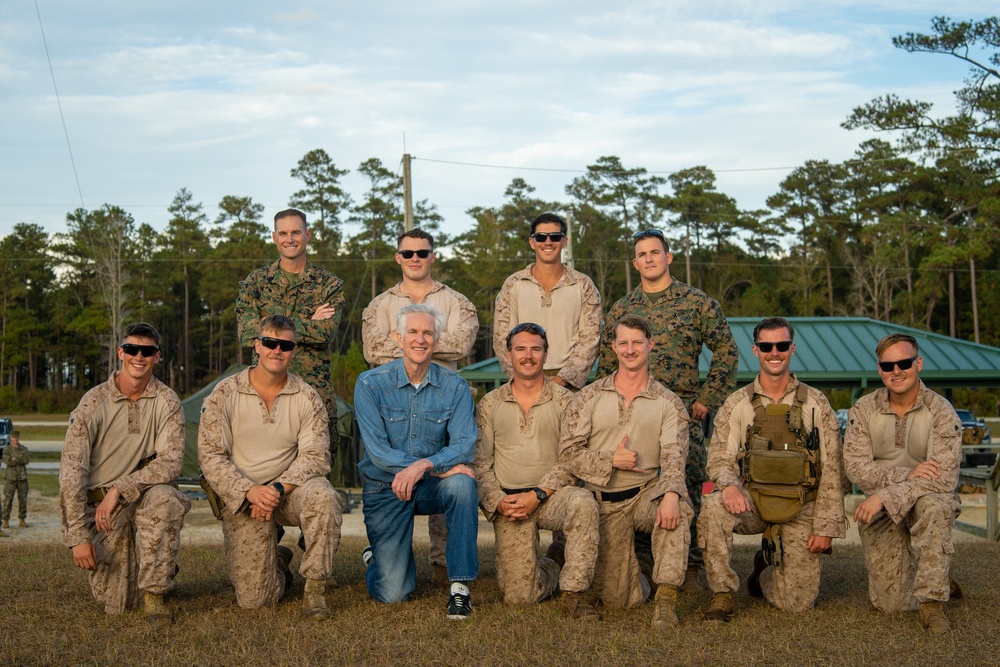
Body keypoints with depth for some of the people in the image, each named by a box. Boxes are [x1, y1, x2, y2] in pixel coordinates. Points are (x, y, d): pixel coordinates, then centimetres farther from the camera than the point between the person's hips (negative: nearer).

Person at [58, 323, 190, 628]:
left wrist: (119, 489, -25)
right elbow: (71, 471, -9)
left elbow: (171, 461, -14)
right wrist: (77, 537, -14)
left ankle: (155, 591, -20)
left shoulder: (166, 401, -4)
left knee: (165, 498, -37)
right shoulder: (94, 402, -8)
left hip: (145, 495, 0)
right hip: (100, 504, 0)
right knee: (117, 604, -5)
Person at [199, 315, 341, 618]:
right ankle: (278, 562, 28)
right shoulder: (224, 394, -2)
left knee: (322, 496, -37)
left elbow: (315, 456, -5)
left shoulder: (306, 397, 1)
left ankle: (315, 588, -18)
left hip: (291, 489, 1)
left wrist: (278, 488, -21)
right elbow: (210, 456, -5)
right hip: (241, 497, 0)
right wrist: (249, 491, -20)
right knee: (254, 599, -10)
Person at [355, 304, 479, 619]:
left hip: (430, 486, 1)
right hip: (385, 487, -1)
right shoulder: (371, 384, -8)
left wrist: (424, 465, -32)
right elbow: (378, 451, -15)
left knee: (462, 483, -35)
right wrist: (444, 467, -22)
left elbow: (465, 446, -13)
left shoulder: (454, 387, -3)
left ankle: (460, 587, -25)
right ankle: (375, 556, 29)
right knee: (392, 593, -8)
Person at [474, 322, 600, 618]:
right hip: (508, 502, 1)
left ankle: (574, 591, -21)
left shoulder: (564, 401, 4)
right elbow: (479, 463, 6)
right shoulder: (490, 404, 9)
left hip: (552, 495, -1)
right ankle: (555, 570, 27)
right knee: (519, 596, -9)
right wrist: (498, 502, -10)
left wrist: (537, 495, -15)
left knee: (583, 502, -37)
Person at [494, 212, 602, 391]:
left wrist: (562, 379, -10)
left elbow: (590, 339, 1)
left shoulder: (583, 286, 7)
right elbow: (502, 338, 3)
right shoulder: (513, 284, 7)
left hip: (569, 383, 0)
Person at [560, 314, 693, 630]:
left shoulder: (668, 403, 2)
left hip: (646, 492, -1)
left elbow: (674, 456, -12)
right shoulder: (589, 397, 4)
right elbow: (568, 452, 0)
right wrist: (610, 461, -14)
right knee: (616, 598, -4)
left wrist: (670, 494, -31)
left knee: (679, 507, -37)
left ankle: (666, 597, -30)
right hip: (606, 501, 1)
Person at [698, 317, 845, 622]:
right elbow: (720, 458, -2)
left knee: (798, 602, -7)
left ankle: (767, 567, 29)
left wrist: (826, 527, -4)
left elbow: (831, 471, 2)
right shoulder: (737, 403, 3)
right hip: (751, 500, 0)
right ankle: (722, 595, -17)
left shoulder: (816, 403, 2)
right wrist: (728, 485, -26)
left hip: (801, 508, 0)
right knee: (713, 508, -34)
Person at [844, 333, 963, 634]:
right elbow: (856, 467, -10)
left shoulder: (940, 411, -11)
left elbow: (943, 478, -20)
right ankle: (940, 583, 30)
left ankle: (932, 600, -23)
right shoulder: (864, 410, -1)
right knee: (891, 604, -4)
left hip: (927, 501, -2)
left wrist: (884, 496, -27)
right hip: (880, 515, 3)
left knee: (933, 506, -39)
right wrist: (906, 474, -25)